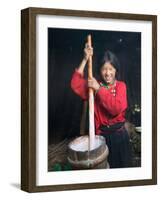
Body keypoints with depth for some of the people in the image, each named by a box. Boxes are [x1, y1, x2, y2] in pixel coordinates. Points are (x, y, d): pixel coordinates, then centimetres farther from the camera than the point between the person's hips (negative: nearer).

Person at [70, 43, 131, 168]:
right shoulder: (95, 85, 0)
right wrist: (85, 59, -19)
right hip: (101, 135, 1)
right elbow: (76, 85, -18)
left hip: (119, 135, 0)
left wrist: (99, 89, -22)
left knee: (122, 166, 12)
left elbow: (117, 108, -21)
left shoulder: (121, 86, -4)